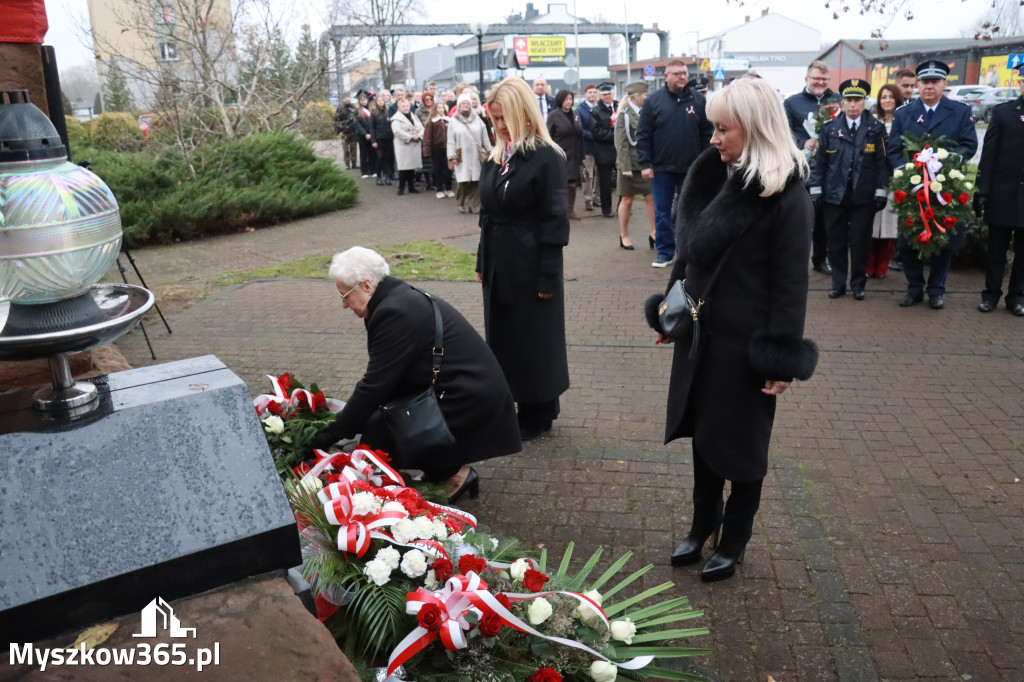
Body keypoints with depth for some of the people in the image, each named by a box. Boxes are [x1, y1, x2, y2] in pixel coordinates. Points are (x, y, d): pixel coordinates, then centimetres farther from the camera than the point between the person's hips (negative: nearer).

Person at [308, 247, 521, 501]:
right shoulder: (401, 298, 10)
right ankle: (442, 466, 17)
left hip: (469, 400, -10)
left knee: (378, 434, -10)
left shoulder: (395, 312, -20)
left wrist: (334, 433, -9)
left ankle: (453, 474, 3)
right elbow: (383, 378, 14)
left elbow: (375, 384, -19)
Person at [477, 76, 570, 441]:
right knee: (503, 336, 12)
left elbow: (554, 220, -14)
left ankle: (538, 414, 20)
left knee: (535, 340, 4)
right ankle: (517, 406, 26)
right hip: (498, 263, 7)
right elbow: (487, 213, 14)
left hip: (530, 263, -7)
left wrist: (548, 275, -16)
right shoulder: (496, 157, 10)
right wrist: (482, 261, 13)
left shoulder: (546, 157, -12)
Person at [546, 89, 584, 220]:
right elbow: (549, 136, -5)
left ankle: (571, 210, 13)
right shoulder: (554, 116, -3)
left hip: (573, 156, 5)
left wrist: (581, 156, 11)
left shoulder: (576, 115, 13)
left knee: (573, 184, 5)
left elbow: (580, 136, 15)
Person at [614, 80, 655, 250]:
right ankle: (624, 236, 15)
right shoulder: (624, 115, -6)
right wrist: (625, 166, -18)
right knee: (627, 200, 3)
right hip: (630, 164, -5)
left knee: (651, 198, 0)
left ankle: (654, 233, 7)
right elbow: (621, 143, -12)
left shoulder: (645, 113, 11)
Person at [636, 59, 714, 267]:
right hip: (661, 168, -1)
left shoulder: (697, 99, 3)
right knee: (662, 213, 6)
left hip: (691, 168, 1)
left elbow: (707, 133, 5)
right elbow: (643, 135, -2)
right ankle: (665, 252, 16)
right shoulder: (653, 101, -1)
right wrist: (645, 164, -9)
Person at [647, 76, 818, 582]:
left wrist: (782, 358, -16)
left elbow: (791, 283, -15)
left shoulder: (786, 195, -15)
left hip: (746, 341, -6)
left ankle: (733, 541, 29)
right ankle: (702, 525, 35)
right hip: (701, 331, 6)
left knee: (741, 441, 10)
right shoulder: (716, 177, 5)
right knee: (702, 431, 16)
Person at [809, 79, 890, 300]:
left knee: (859, 242, 5)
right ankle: (838, 284, 19)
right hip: (834, 196, 1)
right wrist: (816, 189, -1)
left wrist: (880, 191, -3)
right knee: (836, 242, 7)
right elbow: (818, 161, 4)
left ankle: (858, 284, 19)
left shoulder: (875, 128, 1)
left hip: (863, 197, -1)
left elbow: (882, 162, 1)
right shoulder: (830, 127, 3)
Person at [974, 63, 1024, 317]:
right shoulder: (1002, 112, 2)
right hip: (1003, 192, -1)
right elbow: (988, 154, -1)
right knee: (996, 247, 8)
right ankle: (991, 293, 18)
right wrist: (982, 190, -7)